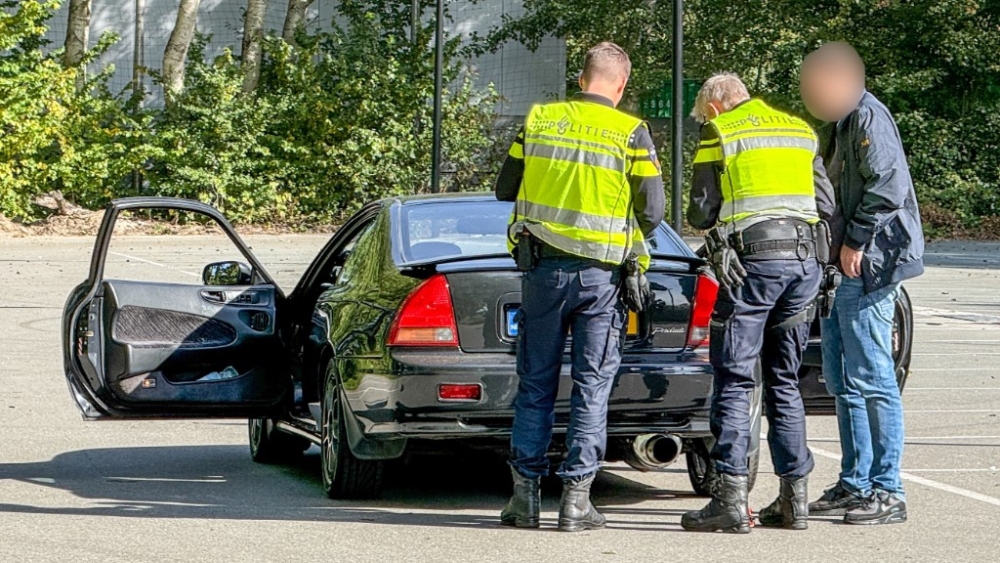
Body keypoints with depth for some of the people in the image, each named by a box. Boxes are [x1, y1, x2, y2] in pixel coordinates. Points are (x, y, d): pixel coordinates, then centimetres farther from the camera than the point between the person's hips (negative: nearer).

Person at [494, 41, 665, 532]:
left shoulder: (538, 120, 2)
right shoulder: (631, 133, -6)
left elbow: (505, 191, 8)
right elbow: (652, 211, -7)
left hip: (542, 268, 2)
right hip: (601, 275, -2)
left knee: (536, 385, 10)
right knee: (592, 387, 5)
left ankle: (525, 494, 10)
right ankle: (576, 499, 3)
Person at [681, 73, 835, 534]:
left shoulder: (718, 135, 2)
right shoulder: (801, 131, 17)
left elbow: (700, 213, 0)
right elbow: (826, 204, 12)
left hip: (752, 259, -5)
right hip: (806, 260, 5)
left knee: (734, 380, -3)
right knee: (784, 383, 13)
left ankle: (731, 499, -9)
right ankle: (794, 498, 12)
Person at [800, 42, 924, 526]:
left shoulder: (867, 116, -11)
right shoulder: (842, 121, 20)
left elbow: (888, 187, -21)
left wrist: (855, 242, -18)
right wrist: (838, 247, 14)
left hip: (869, 266, -11)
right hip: (844, 267, 11)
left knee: (871, 379, -8)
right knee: (842, 380, 13)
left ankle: (887, 492, -5)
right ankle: (855, 485, 20)